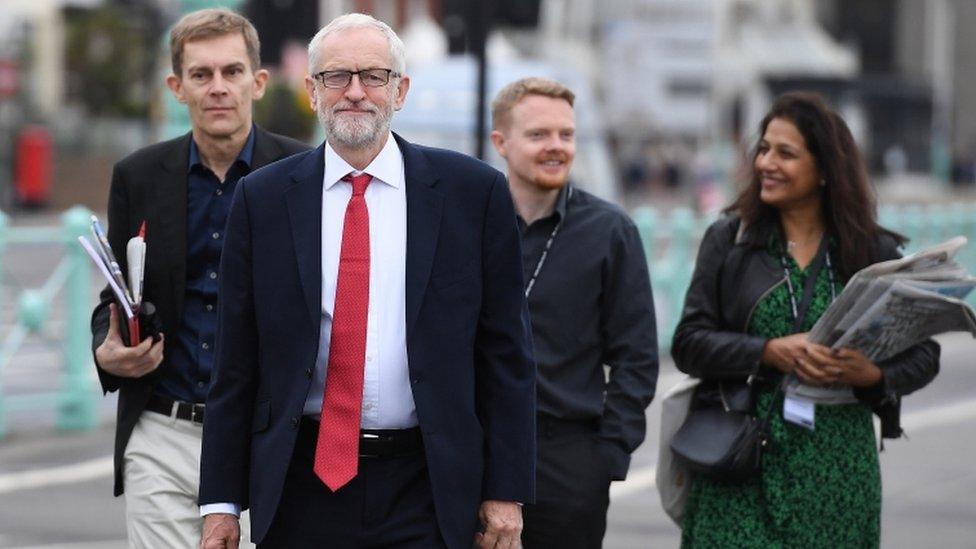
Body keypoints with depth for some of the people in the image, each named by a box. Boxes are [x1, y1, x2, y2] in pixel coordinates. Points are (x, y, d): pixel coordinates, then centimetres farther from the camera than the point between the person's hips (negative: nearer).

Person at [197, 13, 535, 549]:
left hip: (424, 487, -1)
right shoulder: (263, 198, 4)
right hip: (299, 486, 1)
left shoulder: (473, 191, 2)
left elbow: (506, 353, 3)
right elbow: (235, 360, 5)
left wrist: (506, 490, -1)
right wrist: (222, 501, 2)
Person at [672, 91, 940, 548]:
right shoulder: (728, 240, 5)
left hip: (839, 470, 1)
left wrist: (872, 374, -14)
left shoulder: (873, 251, 5)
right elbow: (689, 343, -1)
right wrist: (769, 353, -16)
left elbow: (923, 354, 7)